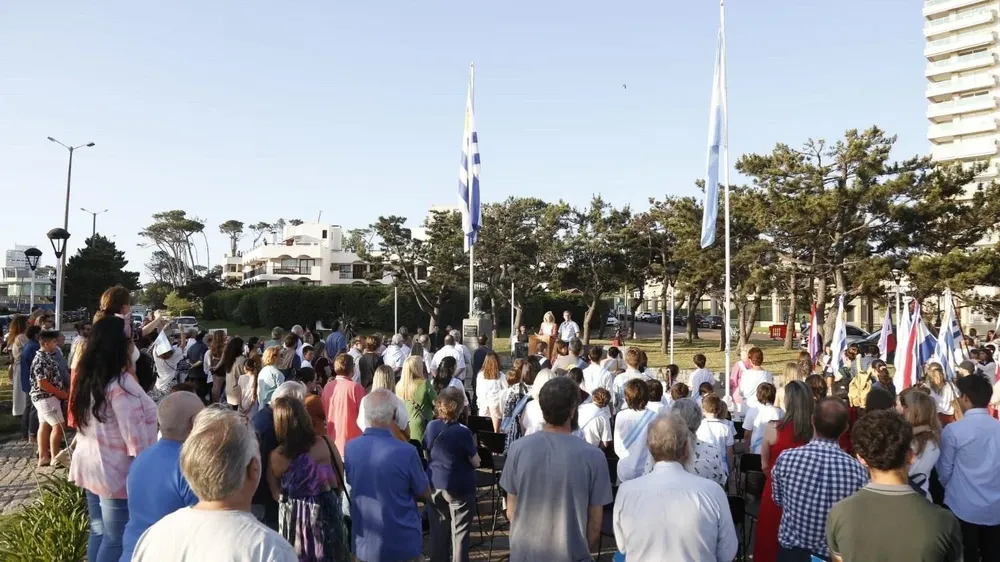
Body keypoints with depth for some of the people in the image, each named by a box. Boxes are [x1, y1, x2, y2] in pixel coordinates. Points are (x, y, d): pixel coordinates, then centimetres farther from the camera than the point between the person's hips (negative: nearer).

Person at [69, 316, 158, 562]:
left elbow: (84, 424, 13)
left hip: (90, 466, 8)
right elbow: (135, 435, -20)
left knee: (98, 531, 18)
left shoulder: (86, 378, 5)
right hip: (116, 471, -8)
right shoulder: (120, 383, -21)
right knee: (116, 538, 2)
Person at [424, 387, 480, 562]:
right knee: (460, 533, 6)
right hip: (460, 487, -5)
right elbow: (476, 463, -9)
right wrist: (473, 452, 9)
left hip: (435, 484, 5)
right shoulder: (462, 432, -18)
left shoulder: (431, 427, -4)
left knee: (438, 531, 15)